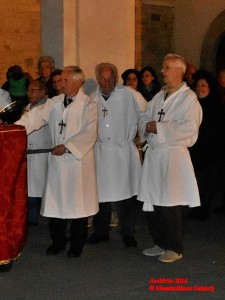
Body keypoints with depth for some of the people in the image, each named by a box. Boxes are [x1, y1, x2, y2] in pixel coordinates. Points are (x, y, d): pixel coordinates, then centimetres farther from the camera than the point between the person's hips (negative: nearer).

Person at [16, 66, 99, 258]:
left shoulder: (88, 105, -5)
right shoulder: (55, 102, 9)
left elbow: (89, 134, -12)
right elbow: (36, 116, 0)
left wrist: (67, 146, -16)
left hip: (78, 160, -4)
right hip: (57, 161, 4)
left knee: (78, 203, 3)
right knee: (56, 202, 9)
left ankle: (77, 245, 18)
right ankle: (58, 241, 26)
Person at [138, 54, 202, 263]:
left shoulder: (188, 98, -6)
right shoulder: (158, 97, 17)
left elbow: (189, 127, -18)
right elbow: (144, 120, 19)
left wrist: (158, 127, -14)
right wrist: (147, 126, -5)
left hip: (173, 155, -7)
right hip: (153, 154, 7)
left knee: (169, 205, -3)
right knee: (151, 202, 9)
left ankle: (174, 248, 13)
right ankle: (160, 243, 25)